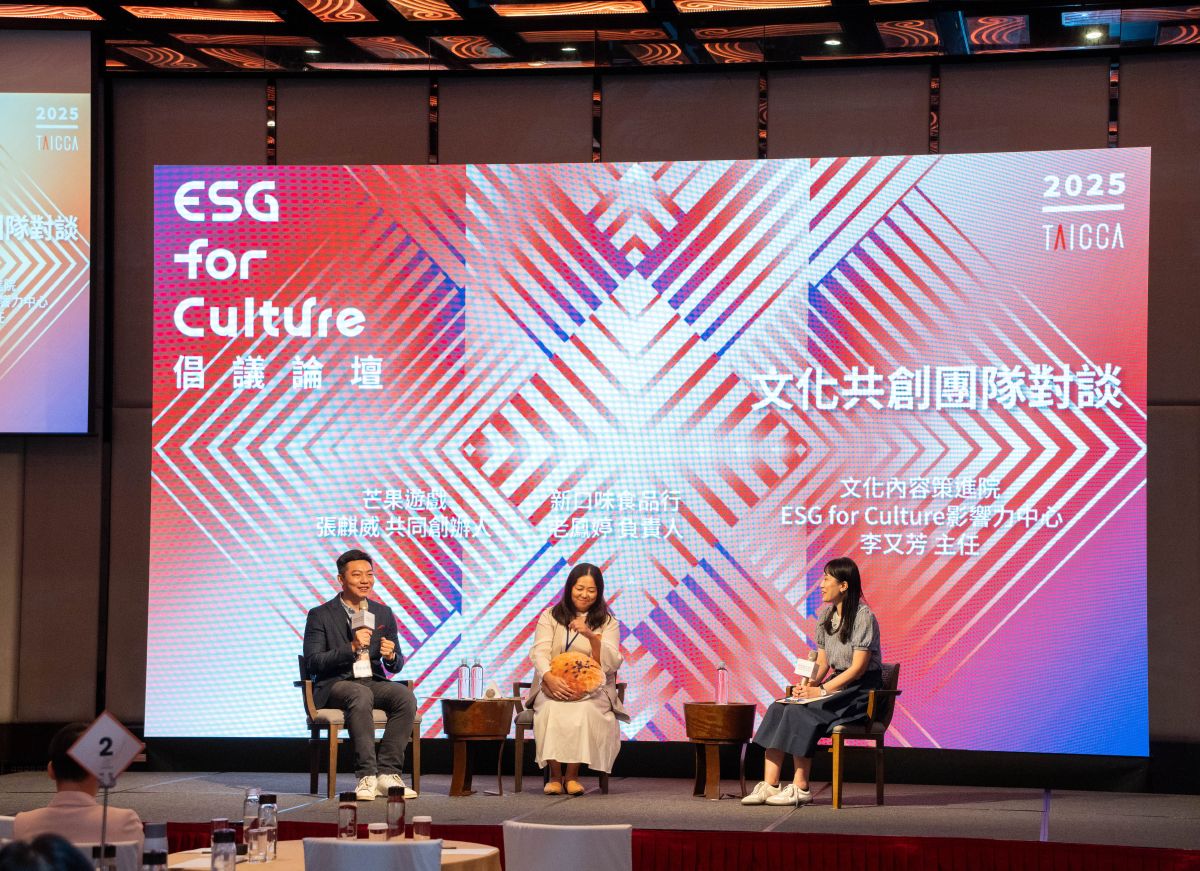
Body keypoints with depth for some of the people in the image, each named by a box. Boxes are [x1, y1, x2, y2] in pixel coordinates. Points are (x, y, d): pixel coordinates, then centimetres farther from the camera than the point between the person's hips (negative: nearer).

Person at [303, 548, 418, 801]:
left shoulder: (383, 613, 15)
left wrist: (391, 656, -11)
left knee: (405, 696, -27)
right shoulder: (320, 615, 2)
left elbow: (396, 666, 15)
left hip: (373, 682, 4)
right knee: (361, 695, -38)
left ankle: (387, 773, -27)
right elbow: (312, 662, -9)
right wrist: (351, 648, -20)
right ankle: (367, 776, -39)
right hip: (334, 685, -4)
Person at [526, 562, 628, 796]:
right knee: (552, 710, -34)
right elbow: (540, 653, -3)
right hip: (553, 688, 0)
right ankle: (555, 775, -26)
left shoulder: (607, 623, 11)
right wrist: (550, 678, -25)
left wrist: (591, 635, -18)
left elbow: (611, 664, -2)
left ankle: (572, 774, -25)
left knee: (584, 712, -34)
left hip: (592, 691, 0)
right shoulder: (550, 617, 11)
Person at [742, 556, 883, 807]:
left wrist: (821, 691, -21)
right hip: (836, 686, 8)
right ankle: (770, 785, -23)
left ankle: (800, 788, -23)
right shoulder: (826, 616, 13)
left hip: (861, 691, -7)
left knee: (800, 712, -28)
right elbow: (822, 662, 14)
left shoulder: (863, 617, -12)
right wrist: (808, 685, -7)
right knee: (777, 710, -15)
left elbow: (858, 667, -16)